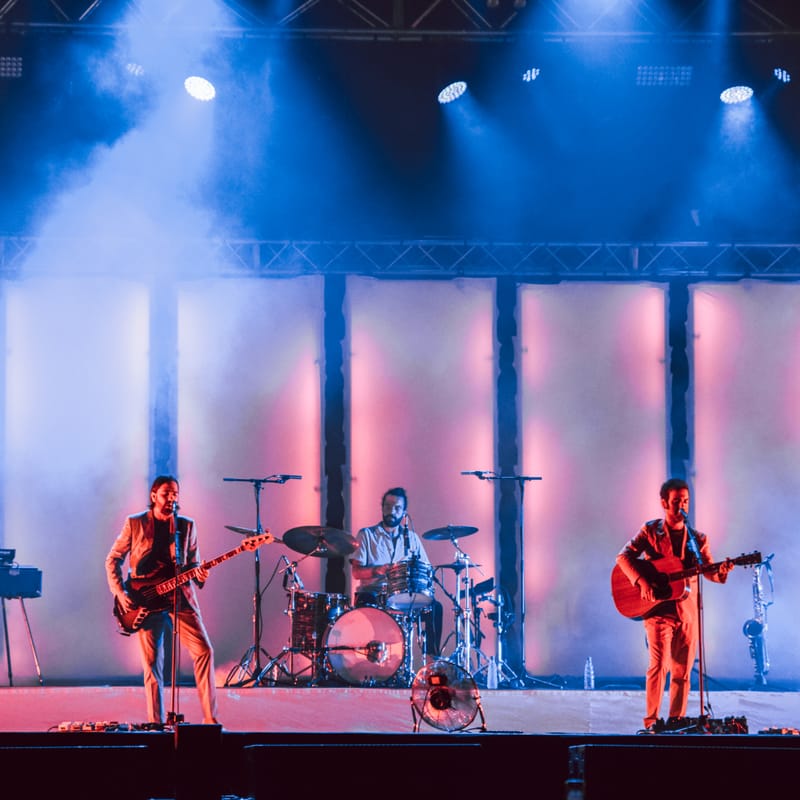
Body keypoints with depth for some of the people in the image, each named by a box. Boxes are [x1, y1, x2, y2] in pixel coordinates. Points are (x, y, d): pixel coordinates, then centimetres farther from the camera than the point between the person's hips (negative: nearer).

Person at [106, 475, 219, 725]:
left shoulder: (187, 525, 9)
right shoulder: (135, 523, 3)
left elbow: (193, 563, 13)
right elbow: (113, 559, 6)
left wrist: (199, 575, -10)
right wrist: (120, 593, -6)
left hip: (180, 597, 2)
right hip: (146, 601, -2)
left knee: (204, 651, -10)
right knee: (152, 663, -1)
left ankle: (210, 717, -4)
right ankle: (156, 723, 7)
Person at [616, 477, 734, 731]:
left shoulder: (697, 538, 10)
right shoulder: (650, 530, 1)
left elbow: (709, 571, 7)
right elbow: (624, 556, -6)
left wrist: (721, 571, -16)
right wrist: (641, 582, -20)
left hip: (687, 612, 4)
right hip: (658, 609, -4)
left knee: (682, 671, 5)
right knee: (660, 665, -13)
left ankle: (676, 722, 14)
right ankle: (651, 722, -9)